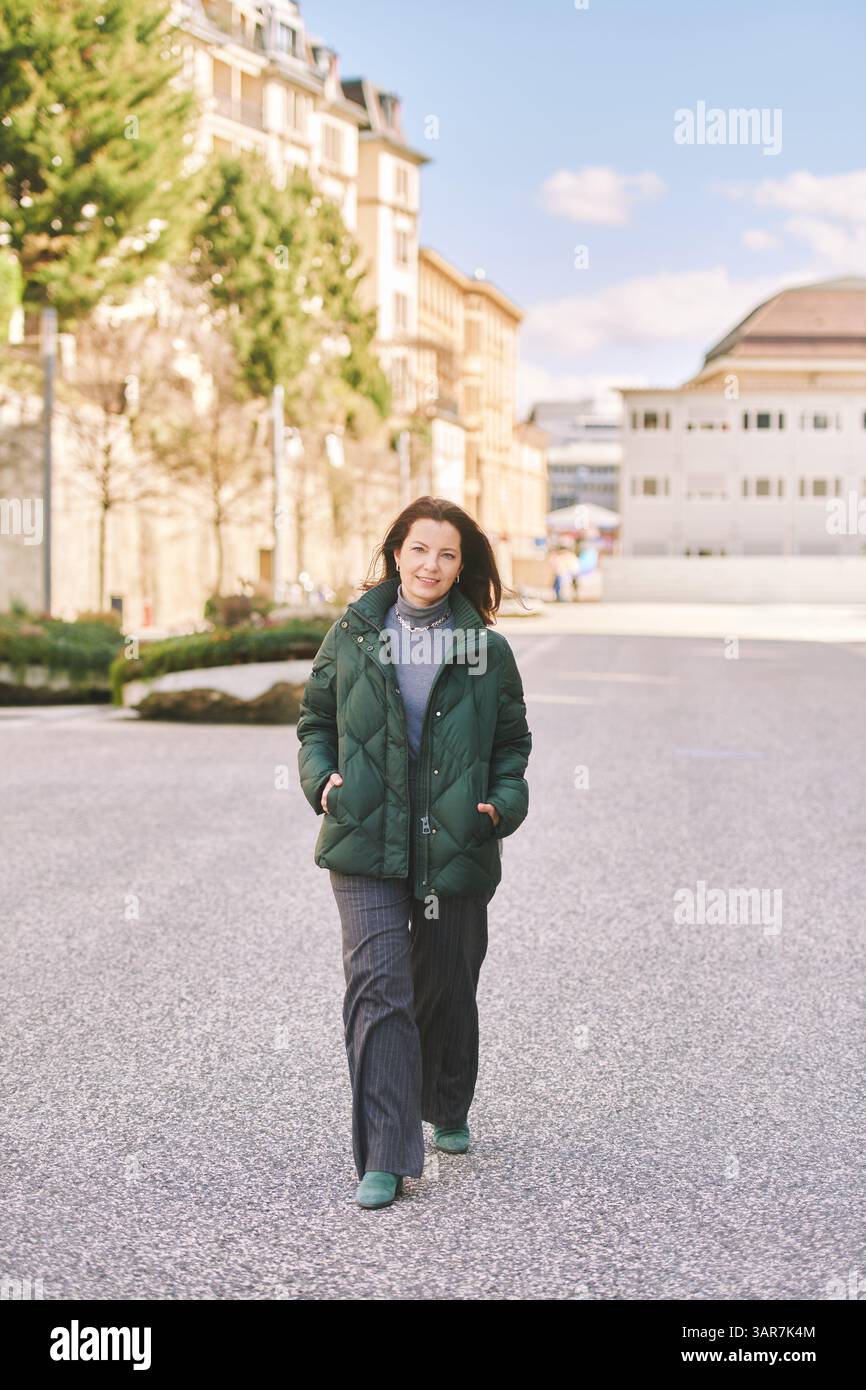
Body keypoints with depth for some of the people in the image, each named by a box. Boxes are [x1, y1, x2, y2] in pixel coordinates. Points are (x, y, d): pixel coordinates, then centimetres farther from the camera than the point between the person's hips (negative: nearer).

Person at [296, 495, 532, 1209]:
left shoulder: (489, 651, 5)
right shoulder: (352, 637, 5)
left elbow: (512, 741, 13)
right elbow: (316, 720, 14)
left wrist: (504, 802, -4)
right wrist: (322, 777, -4)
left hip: (456, 851, 1)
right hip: (367, 852, -1)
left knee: (447, 991, 14)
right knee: (379, 988, -14)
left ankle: (448, 1113, 41)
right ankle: (385, 1160, -11)